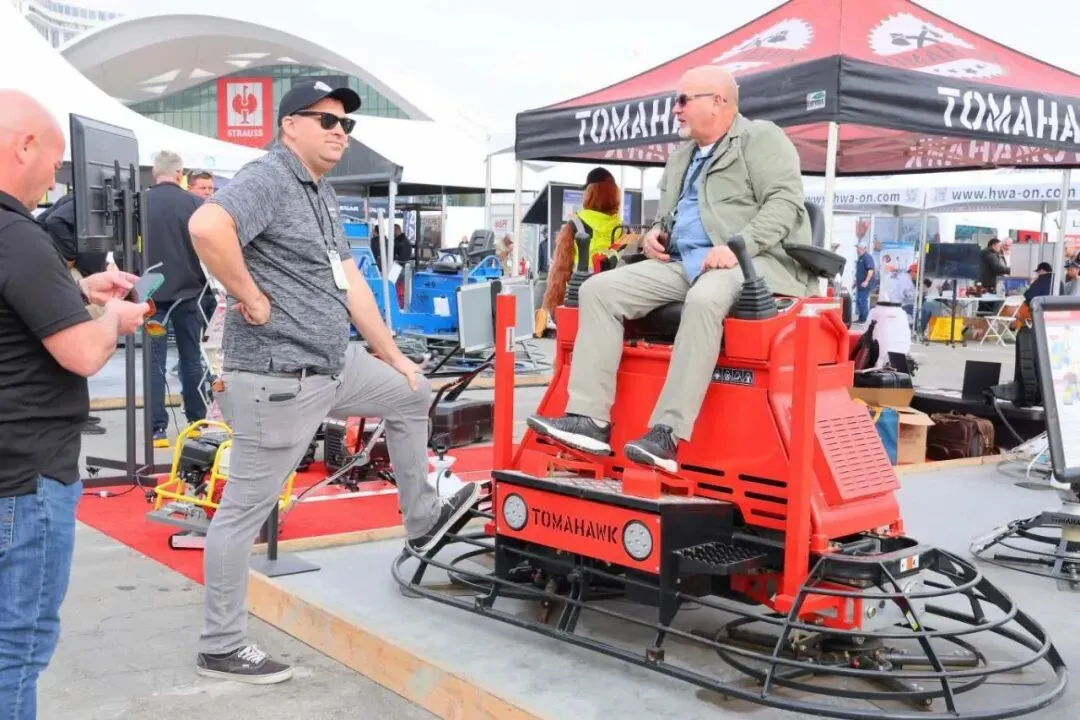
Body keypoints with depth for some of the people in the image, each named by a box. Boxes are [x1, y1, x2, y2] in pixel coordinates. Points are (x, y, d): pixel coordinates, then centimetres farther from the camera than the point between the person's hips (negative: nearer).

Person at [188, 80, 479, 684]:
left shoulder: (324, 194, 16)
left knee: (412, 393, 23)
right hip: (279, 378, -10)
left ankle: (422, 521, 35)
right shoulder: (268, 178, -14)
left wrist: (394, 355, 19)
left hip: (333, 365, 10)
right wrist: (252, 299, -23)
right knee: (245, 510, 0)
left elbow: (351, 283, 19)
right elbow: (207, 226, -34)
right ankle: (221, 648, 12)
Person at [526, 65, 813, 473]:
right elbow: (666, 214, 35)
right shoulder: (682, 158, 26)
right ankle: (590, 419, -19)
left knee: (703, 300, -41)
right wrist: (652, 233, 10)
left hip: (749, 261, -8)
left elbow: (786, 201, -11)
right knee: (599, 290, -11)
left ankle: (667, 434, -40)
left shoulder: (761, 138, 2)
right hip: (682, 263, 8)